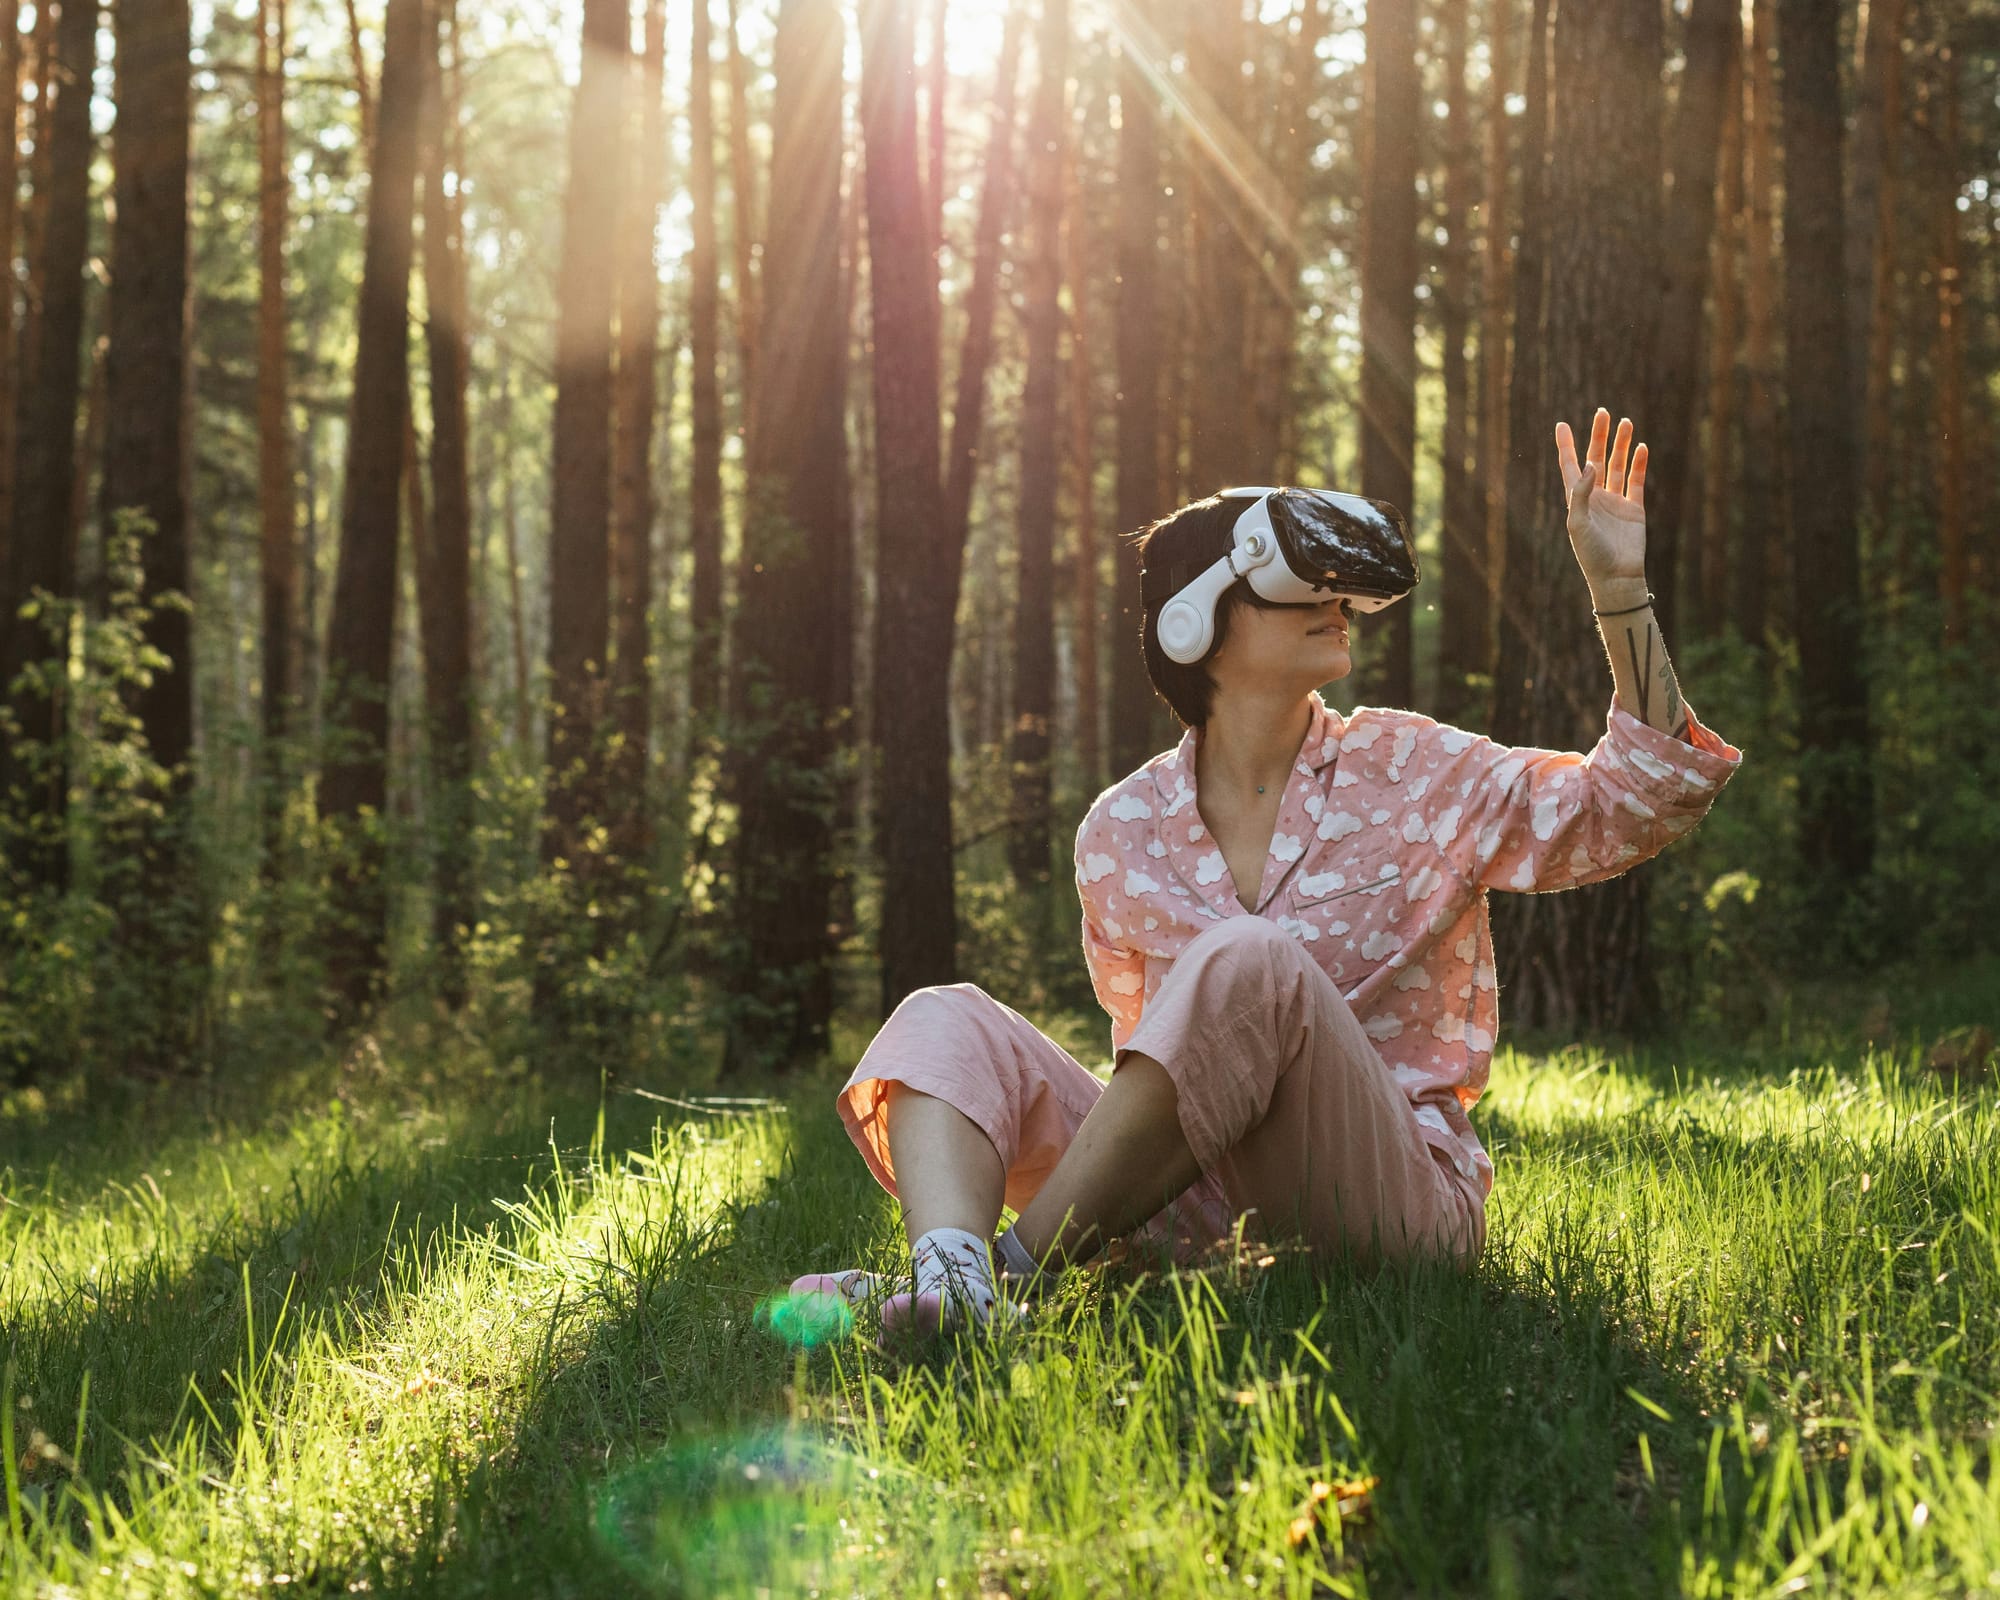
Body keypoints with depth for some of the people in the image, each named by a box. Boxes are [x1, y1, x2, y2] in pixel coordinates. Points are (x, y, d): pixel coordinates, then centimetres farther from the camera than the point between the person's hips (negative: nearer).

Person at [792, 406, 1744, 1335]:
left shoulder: (1414, 776, 6)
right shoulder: (1121, 835, 11)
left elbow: (1642, 804, -1)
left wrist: (1618, 587, -8)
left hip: (1393, 1198, -3)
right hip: (1195, 1216, 3)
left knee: (1245, 963, -30)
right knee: (949, 1019, -11)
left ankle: (1014, 1274, -32)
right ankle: (951, 1277, -45)